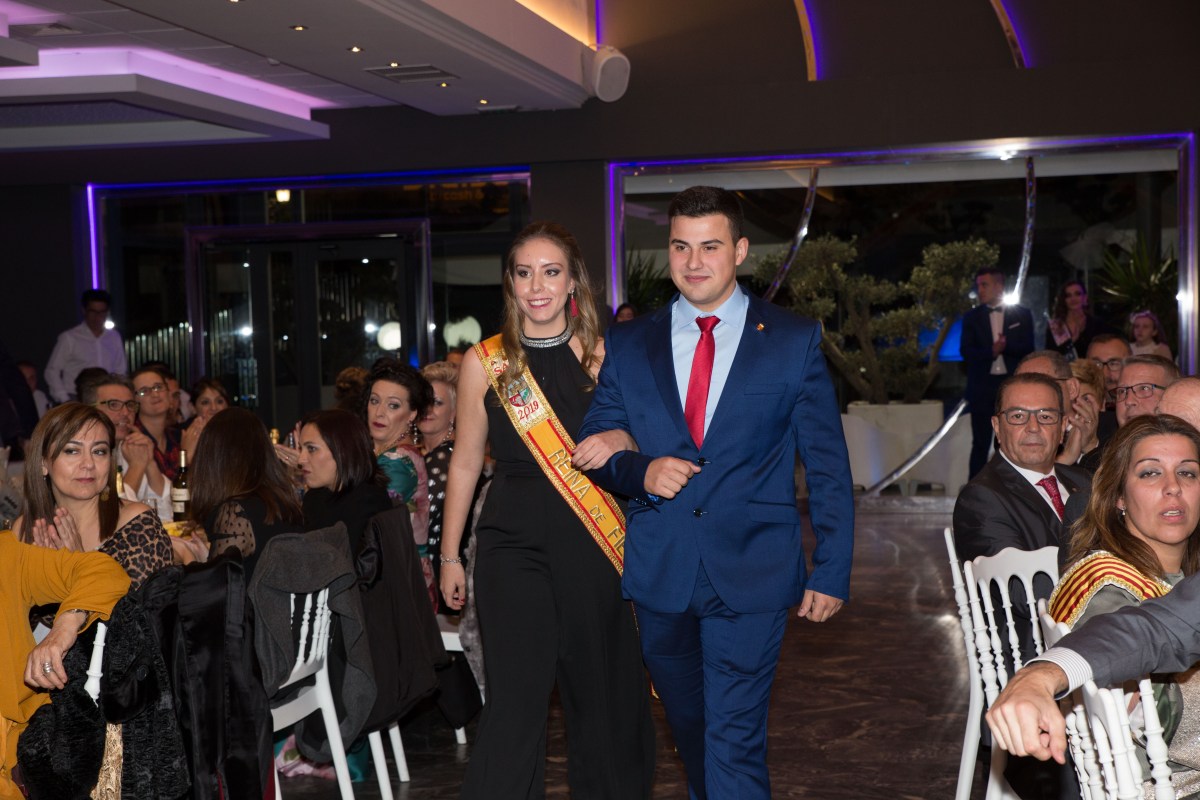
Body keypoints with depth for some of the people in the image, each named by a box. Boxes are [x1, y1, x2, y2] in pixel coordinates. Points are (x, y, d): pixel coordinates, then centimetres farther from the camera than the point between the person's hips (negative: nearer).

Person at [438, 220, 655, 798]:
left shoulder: (604, 355, 3)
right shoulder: (484, 362, 3)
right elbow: (465, 462, 9)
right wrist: (450, 555, 10)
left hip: (593, 540, 1)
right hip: (513, 540, -1)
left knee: (600, 690, 9)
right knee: (517, 697, -6)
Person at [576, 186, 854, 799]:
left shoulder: (795, 341, 1)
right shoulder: (627, 345, 7)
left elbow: (828, 467, 1)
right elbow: (593, 448, 10)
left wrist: (832, 570, -3)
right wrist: (641, 471, -11)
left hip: (751, 575, -3)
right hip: (659, 575, 3)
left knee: (734, 743, -8)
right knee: (690, 730, 17)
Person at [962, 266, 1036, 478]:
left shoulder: (1021, 315, 6)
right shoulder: (972, 317, 8)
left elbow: (1027, 349, -2)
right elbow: (966, 351, -3)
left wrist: (1005, 345, -19)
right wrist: (991, 351, -20)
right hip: (982, 387, 0)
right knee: (981, 443, 1)